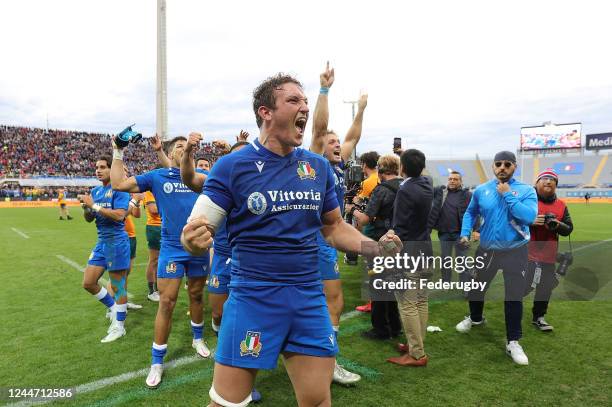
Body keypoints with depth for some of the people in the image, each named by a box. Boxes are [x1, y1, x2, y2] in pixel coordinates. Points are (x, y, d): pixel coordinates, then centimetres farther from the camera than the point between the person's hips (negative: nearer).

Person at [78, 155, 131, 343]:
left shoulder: (119, 189, -10)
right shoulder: (95, 191, 12)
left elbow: (119, 215, -23)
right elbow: (89, 218, 15)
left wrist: (94, 205, -20)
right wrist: (86, 207, -6)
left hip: (117, 242, -8)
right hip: (101, 242, 8)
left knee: (118, 286, 2)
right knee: (88, 283, 10)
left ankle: (119, 326, 17)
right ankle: (114, 308, 31)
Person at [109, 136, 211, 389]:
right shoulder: (157, 176, 1)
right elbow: (119, 184, -2)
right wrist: (118, 153, -1)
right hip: (171, 250, -2)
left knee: (196, 295, 16)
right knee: (167, 302, -2)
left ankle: (198, 338, 40)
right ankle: (157, 361, 12)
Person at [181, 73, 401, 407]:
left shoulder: (319, 167, 4)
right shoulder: (232, 166, -8)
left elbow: (334, 226, 13)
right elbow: (195, 231, -8)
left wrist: (374, 247, -3)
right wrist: (193, 240, -31)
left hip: (310, 298, 4)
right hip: (253, 298, -3)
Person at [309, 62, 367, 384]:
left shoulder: (338, 165, 12)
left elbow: (353, 138, 24)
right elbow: (319, 127, -19)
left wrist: (361, 110, 26)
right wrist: (324, 89, -21)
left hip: (329, 239, 8)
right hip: (319, 241, -8)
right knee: (334, 303, -4)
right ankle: (328, 364, 6)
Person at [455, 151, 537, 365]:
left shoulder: (526, 190, -9)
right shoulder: (481, 190, -1)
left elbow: (529, 217, -25)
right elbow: (470, 212, 13)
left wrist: (507, 195, -23)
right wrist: (465, 233, -1)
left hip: (515, 251, -3)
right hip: (486, 249, 3)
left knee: (514, 296, 2)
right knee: (476, 288, 18)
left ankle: (513, 342, 19)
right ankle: (475, 318, 47)